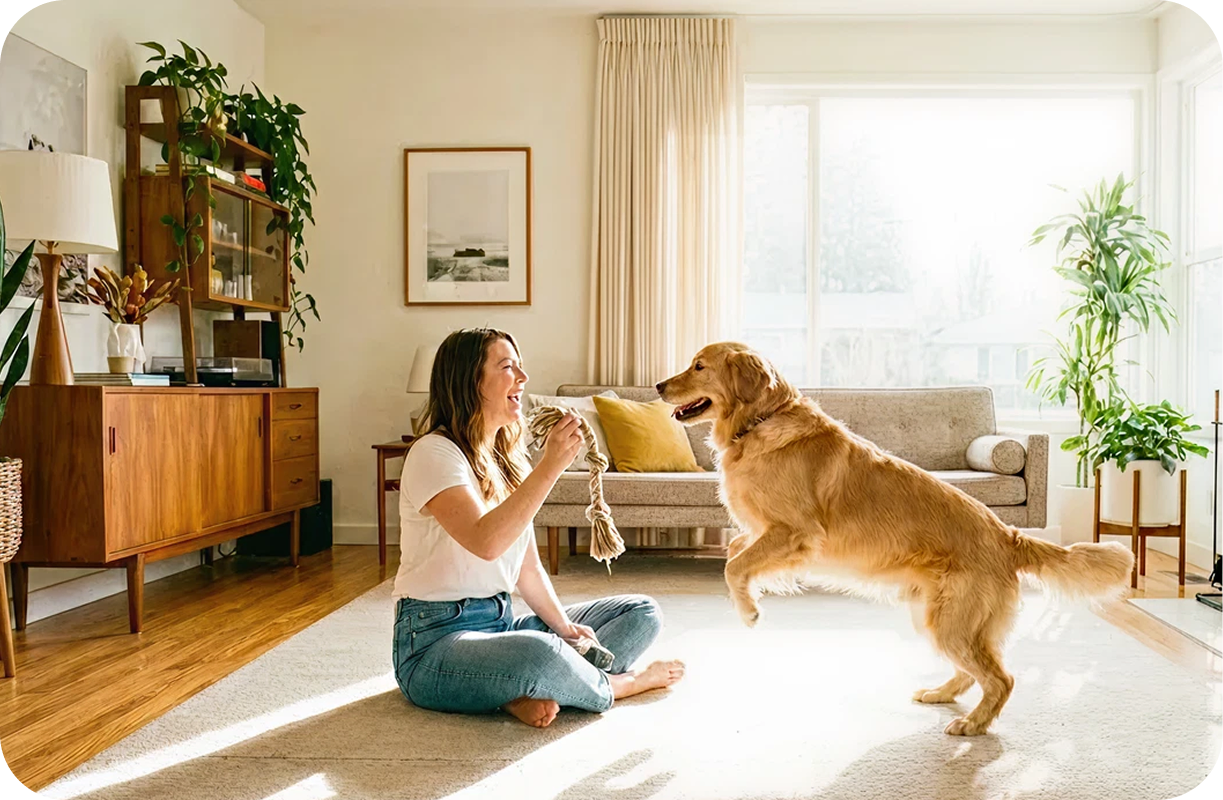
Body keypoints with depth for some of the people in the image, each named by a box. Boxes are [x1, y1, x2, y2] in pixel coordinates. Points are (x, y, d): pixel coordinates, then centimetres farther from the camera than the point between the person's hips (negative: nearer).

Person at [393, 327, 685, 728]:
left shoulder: (509, 460, 12)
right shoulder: (434, 453, -13)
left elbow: (528, 566, 12)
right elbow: (485, 542, -29)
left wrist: (565, 627, -2)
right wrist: (550, 467, -28)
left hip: (502, 624, 9)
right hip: (436, 638, -9)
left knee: (642, 612, 5)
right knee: (540, 654, -39)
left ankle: (533, 692, -19)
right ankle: (617, 685, -4)